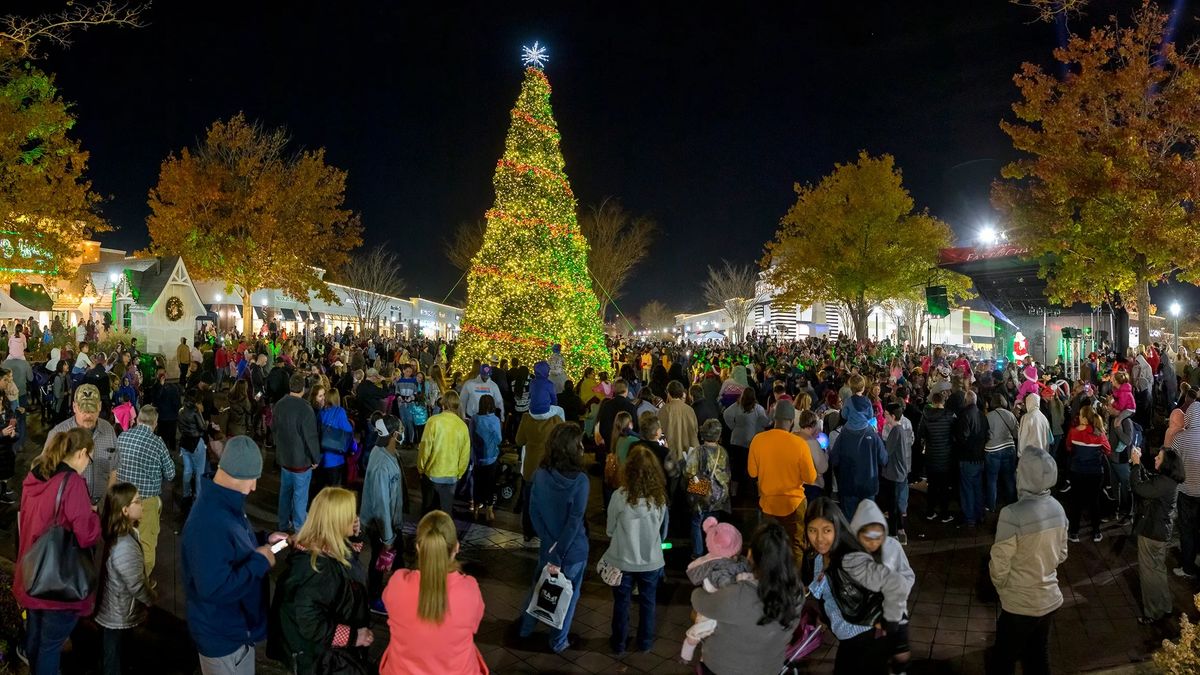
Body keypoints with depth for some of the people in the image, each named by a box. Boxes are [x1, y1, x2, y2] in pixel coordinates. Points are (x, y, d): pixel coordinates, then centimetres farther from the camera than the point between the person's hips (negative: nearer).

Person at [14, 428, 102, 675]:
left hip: (32, 575, 8)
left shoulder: (33, 476, 2)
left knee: (33, 635, 24)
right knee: (51, 644, 6)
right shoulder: (72, 482, -22)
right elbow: (87, 536, -24)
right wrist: (93, 515, -4)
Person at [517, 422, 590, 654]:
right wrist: (558, 553, -15)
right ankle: (559, 641, 30)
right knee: (568, 593, 16)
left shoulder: (540, 475, -9)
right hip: (572, 548, -4)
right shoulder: (580, 480, -22)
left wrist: (551, 546, -10)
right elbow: (574, 521, -22)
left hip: (548, 545, 4)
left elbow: (534, 512, -9)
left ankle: (525, 628, 43)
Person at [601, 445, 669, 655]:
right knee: (647, 603, 21)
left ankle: (618, 643, 33)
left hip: (623, 560, -1)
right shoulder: (660, 497, -14)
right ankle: (645, 642, 36)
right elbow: (663, 532, 1)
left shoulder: (620, 496, -22)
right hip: (651, 561, 2)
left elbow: (610, 530, -8)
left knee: (621, 603, 18)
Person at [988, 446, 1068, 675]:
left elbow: (999, 565, -19)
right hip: (1049, 599, 6)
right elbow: (1061, 554, 7)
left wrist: (1001, 586, 1)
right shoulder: (1057, 508, -6)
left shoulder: (1013, 514, -28)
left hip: (1020, 604, -6)